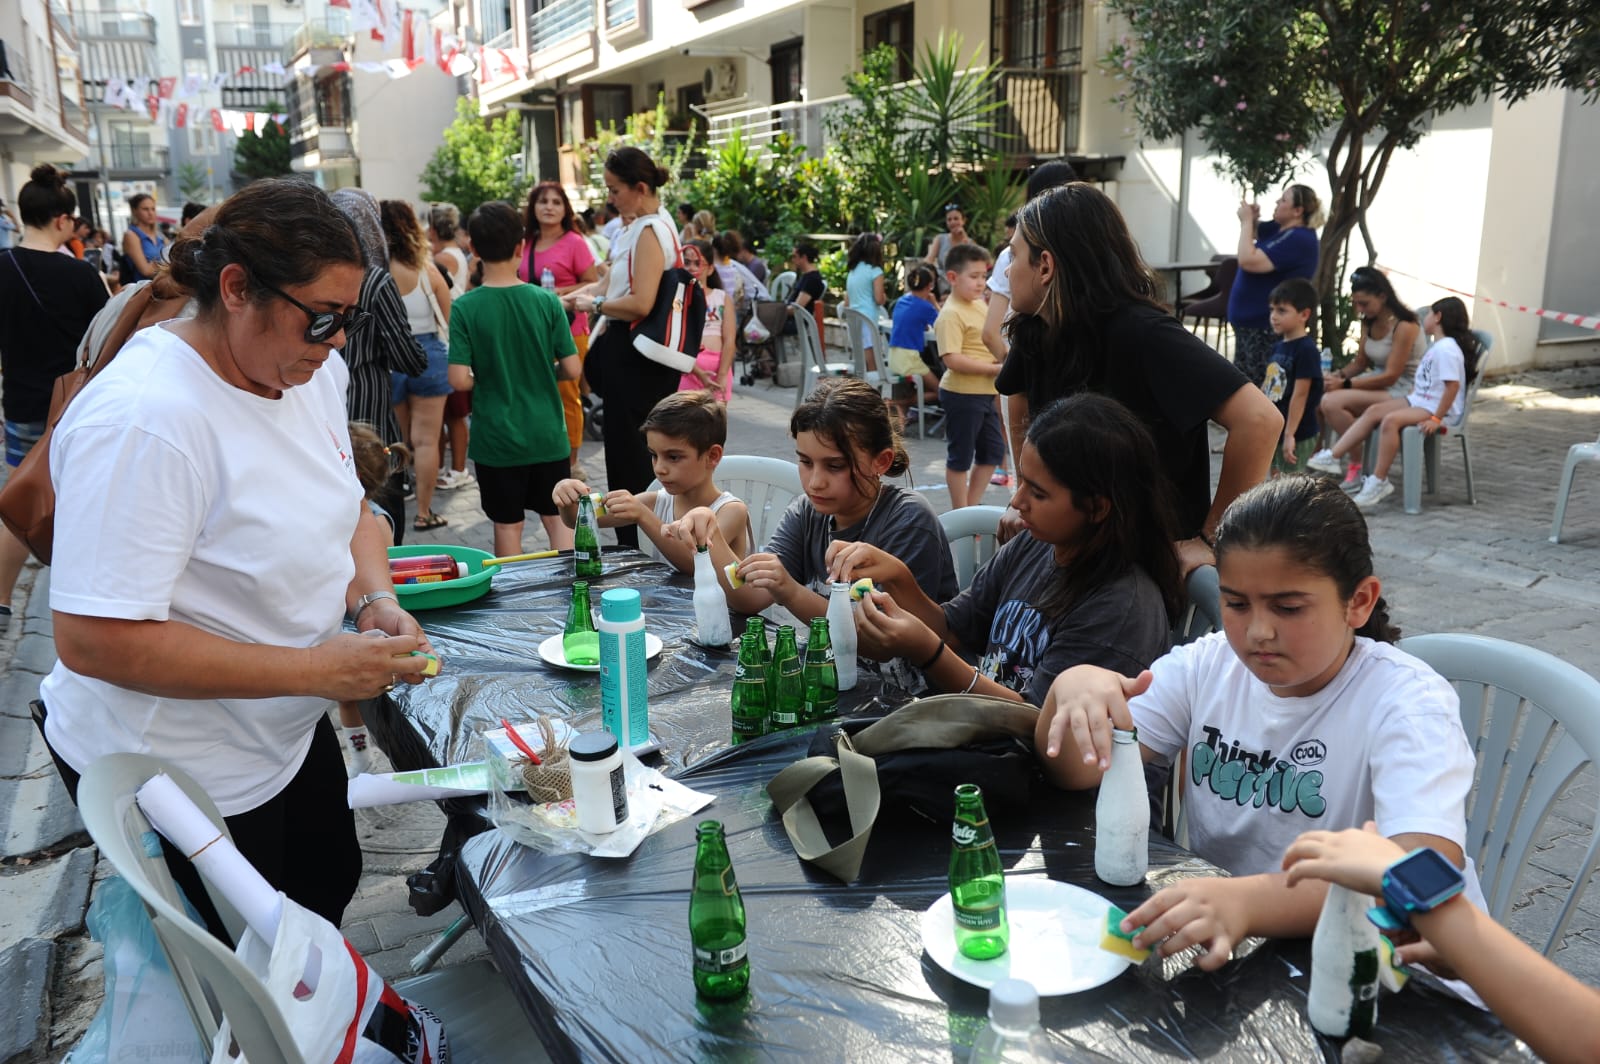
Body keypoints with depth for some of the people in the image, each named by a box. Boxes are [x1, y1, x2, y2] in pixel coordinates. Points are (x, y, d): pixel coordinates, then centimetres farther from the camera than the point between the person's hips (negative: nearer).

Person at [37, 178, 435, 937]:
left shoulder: (313, 370, -5)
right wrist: (316, 669, -30)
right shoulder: (142, 419, -30)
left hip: (288, 728, 8)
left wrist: (375, 600, -10)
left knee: (330, 882, 27)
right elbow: (92, 641, -31)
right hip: (176, 773, -8)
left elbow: (346, 508, 10)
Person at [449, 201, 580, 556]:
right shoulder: (547, 301, -8)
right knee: (557, 518, 13)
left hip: (496, 438, -1)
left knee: (507, 525, 11)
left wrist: (487, 380, 6)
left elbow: (459, 380, -15)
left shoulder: (465, 308, -11)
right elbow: (572, 369, -7)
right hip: (548, 434, 1)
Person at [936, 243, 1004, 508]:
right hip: (961, 394, -9)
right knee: (961, 456, 3)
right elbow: (952, 360, -26)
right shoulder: (951, 314, -17)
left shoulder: (980, 307, 11)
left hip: (985, 392, 9)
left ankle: (972, 506, 27)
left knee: (993, 451, 15)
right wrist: (994, 368, -23)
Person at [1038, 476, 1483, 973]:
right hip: (1215, 946, 5)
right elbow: (1072, 773, -3)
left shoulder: (1407, 702, -16)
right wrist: (1072, 687, -26)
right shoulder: (1207, 666, -1)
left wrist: (1246, 901, -48)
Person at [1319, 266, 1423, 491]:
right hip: (1378, 381, 8)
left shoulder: (1404, 326, -17)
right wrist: (1338, 375, -6)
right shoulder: (1369, 322, 8)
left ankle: (1358, 468, -19)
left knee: (1332, 403, -28)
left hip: (1402, 390, -8)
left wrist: (1345, 384, -23)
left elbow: (1391, 376, -20)